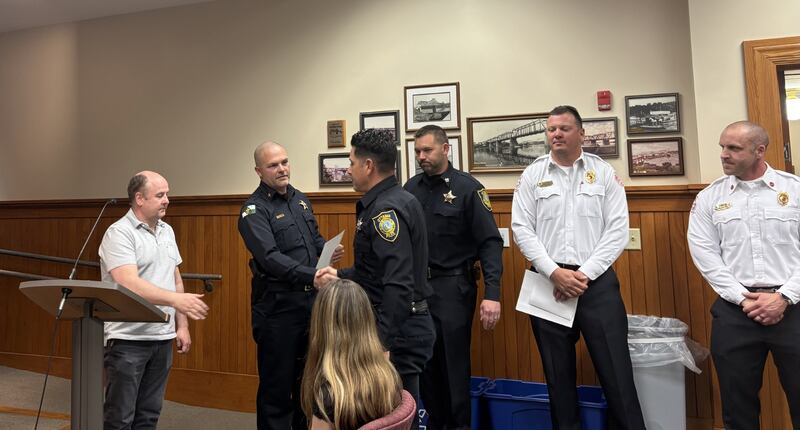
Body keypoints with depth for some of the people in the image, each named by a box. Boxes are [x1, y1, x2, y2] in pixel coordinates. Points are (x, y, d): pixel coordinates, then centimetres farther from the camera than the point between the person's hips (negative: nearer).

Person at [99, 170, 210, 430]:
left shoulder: (166, 231, 11)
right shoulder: (119, 233, -12)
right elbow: (129, 284, -25)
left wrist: (182, 325, 11)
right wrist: (176, 299, -35)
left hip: (162, 338, 7)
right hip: (127, 339, -6)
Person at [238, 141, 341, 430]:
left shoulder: (300, 199, 10)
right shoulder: (254, 209, -13)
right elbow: (271, 258, -26)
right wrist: (311, 276, -38)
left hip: (311, 300, 7)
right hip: (277, 306, -7)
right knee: (277, 382, 5)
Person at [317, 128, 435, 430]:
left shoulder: (385, 210, -20)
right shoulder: (401, 200, 11)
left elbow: (398, 286, -28)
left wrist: (384, 343, -28)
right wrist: (341, 276, 18)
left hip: (397, 331, -10)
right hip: (410, 324, 10)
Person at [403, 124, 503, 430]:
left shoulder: (468, 187, -8)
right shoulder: (411, 188, 6)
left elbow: (490, 242, -11)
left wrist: (492, 293, -20)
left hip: (453, 287, -4)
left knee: (454, 361, 4)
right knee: (424, 360, 14)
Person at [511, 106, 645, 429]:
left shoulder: (604, 172, 4)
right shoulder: (532, 175, 5)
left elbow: (617, 229, -1)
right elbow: (522, 229, -1)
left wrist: (584, 274, -10)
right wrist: (555, 273, -11)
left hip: (597, 281, -1)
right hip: (548, 283, 1)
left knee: (616, 369, 2)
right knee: (558, 372, 12)